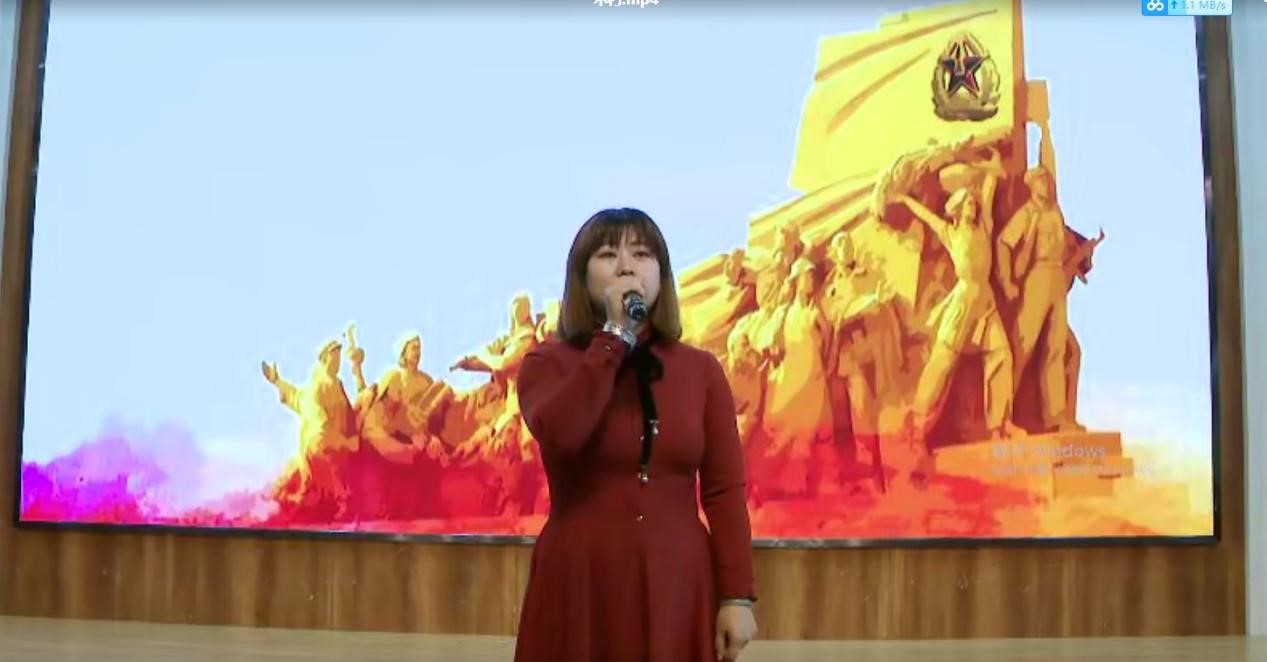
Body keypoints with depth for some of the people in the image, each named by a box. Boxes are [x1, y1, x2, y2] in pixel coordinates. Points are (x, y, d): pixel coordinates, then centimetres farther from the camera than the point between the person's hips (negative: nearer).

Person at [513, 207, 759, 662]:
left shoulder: (701, 369, 5)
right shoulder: (548, 364, 0)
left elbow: (725, 490, 2)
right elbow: (559, 434, -22)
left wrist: (738, 595, -5)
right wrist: (615, 335, -15)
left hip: (677, 586, 2)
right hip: (581, 585, -1)